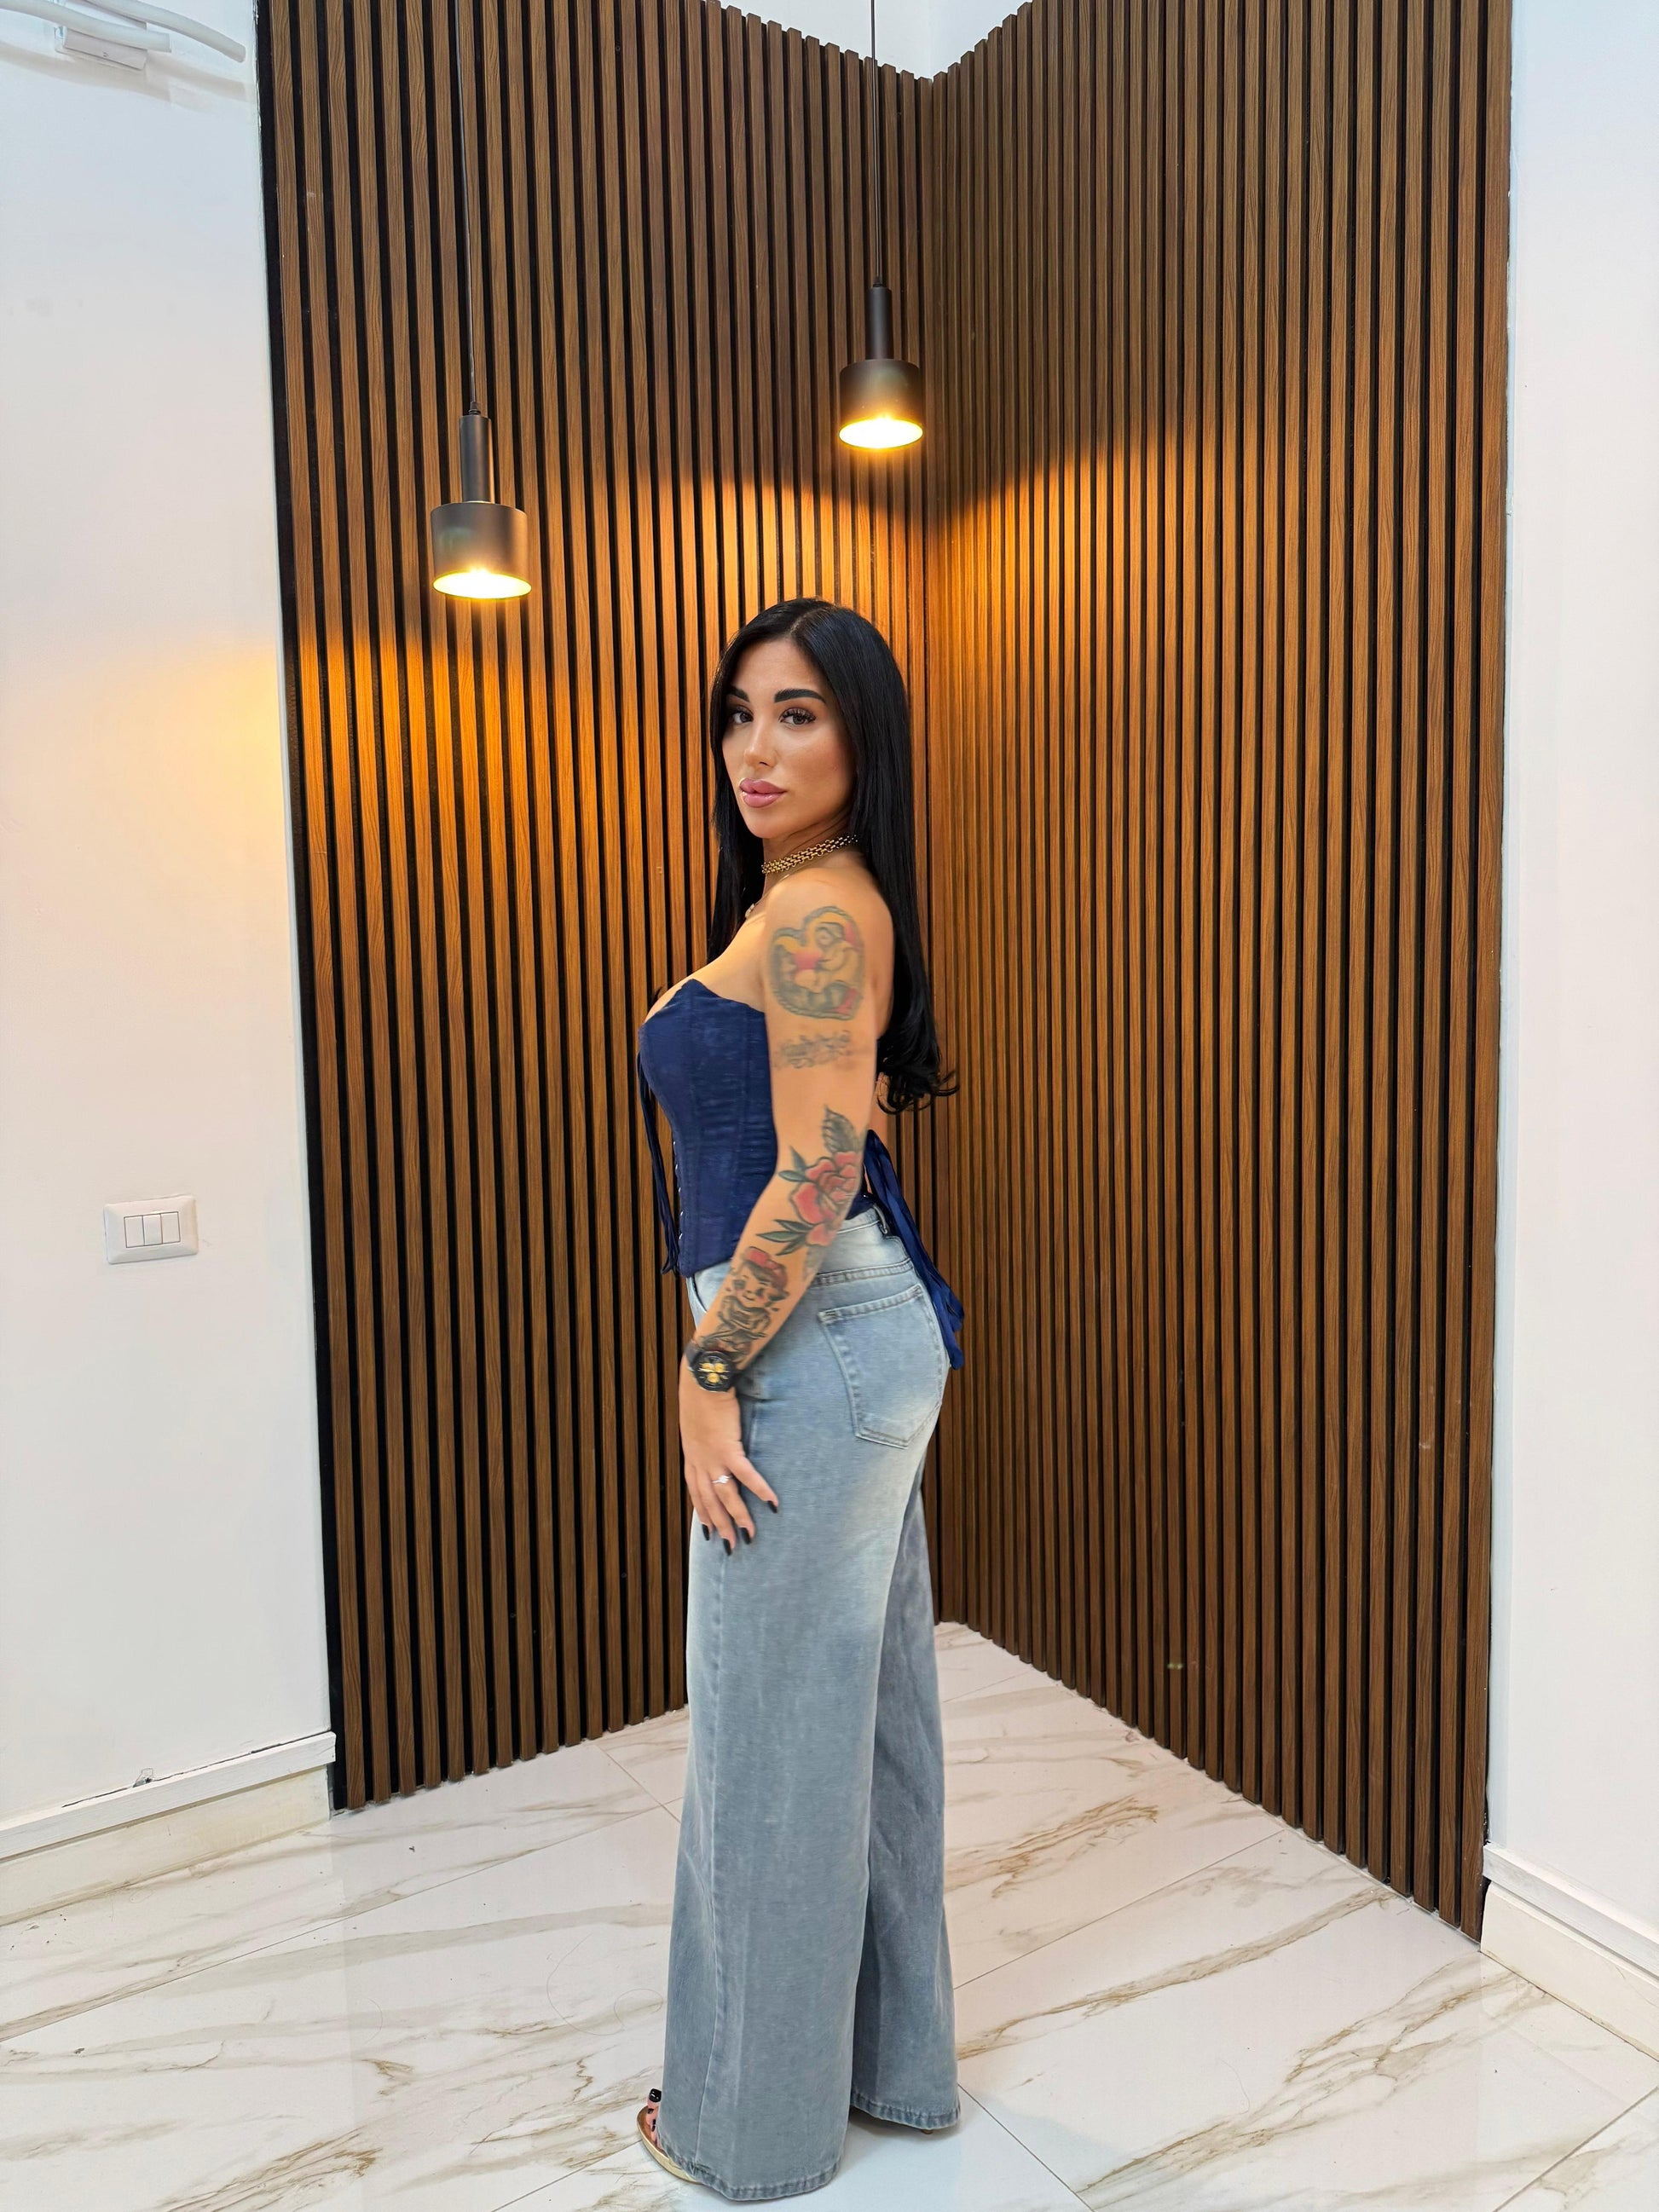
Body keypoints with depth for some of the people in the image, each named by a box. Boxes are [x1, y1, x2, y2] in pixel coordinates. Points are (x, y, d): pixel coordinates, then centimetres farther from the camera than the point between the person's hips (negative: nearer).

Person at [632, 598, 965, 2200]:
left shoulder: (815, 914, -15)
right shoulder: (817, 907, 16)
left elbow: (813, 1175, -21)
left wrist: (708, 1374, -14)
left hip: (810, 1347, -10)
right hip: (861, 1339, 10)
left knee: (771, 1735, 6)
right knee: (863, 1712, 20)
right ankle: (893, 2055, 39)